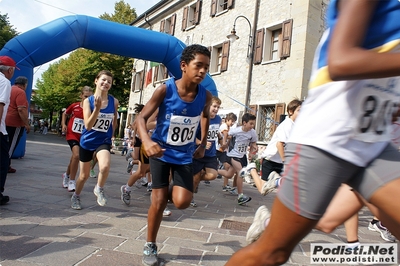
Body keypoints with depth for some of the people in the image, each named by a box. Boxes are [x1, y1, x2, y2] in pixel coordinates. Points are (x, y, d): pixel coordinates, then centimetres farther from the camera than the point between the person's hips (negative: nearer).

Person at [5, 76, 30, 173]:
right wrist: (27, 124, -19)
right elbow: (21, 109, -22)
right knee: (11, 146, 1)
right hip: (14, 123, -9)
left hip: (5, 122, 9)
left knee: (6, 145, 15)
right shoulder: (20, 92, -13)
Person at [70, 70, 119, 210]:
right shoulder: (88, 101, -11)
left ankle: (99, 189, 3)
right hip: (87, 141, 1)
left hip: (104, 142, 0)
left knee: (105, 166, -30)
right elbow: (88, 125, -21)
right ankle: (76, 196, 45)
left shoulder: (114, 102, -8)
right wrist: (97, 108, -31)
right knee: (84, 175, 14)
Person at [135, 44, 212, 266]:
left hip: (184, 155, 3)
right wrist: (146, 140, -36)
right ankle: (150, 246, 22)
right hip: (161, 151, -2)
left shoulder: (206, 96, -10)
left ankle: (170, 190, 29)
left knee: (182, 202, -9)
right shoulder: (164, 90, -19)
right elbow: (142, 117, -16)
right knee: (159, 200, -1)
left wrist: (203, 144, 9)